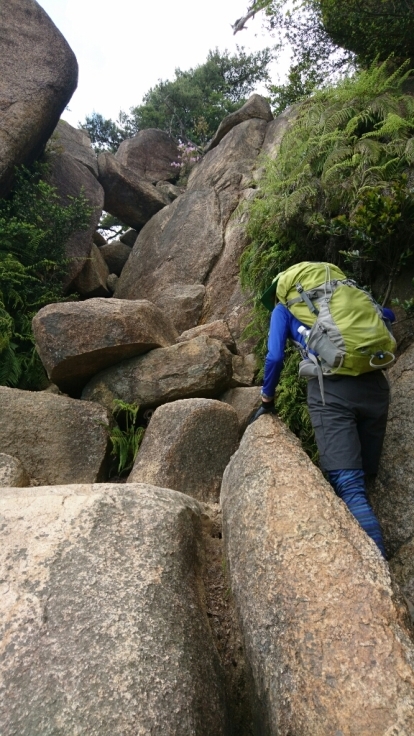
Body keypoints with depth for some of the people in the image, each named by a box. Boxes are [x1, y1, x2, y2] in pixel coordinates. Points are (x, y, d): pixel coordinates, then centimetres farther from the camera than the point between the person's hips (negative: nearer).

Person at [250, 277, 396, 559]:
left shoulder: (284, 308, 17)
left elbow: (275, 357, 6)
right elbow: (388, 314, 35)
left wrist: (267, 400, 18)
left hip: (331, 389, -5)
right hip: (375, 383, 5)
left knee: (350, 486, -10)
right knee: (365, 475, 14)